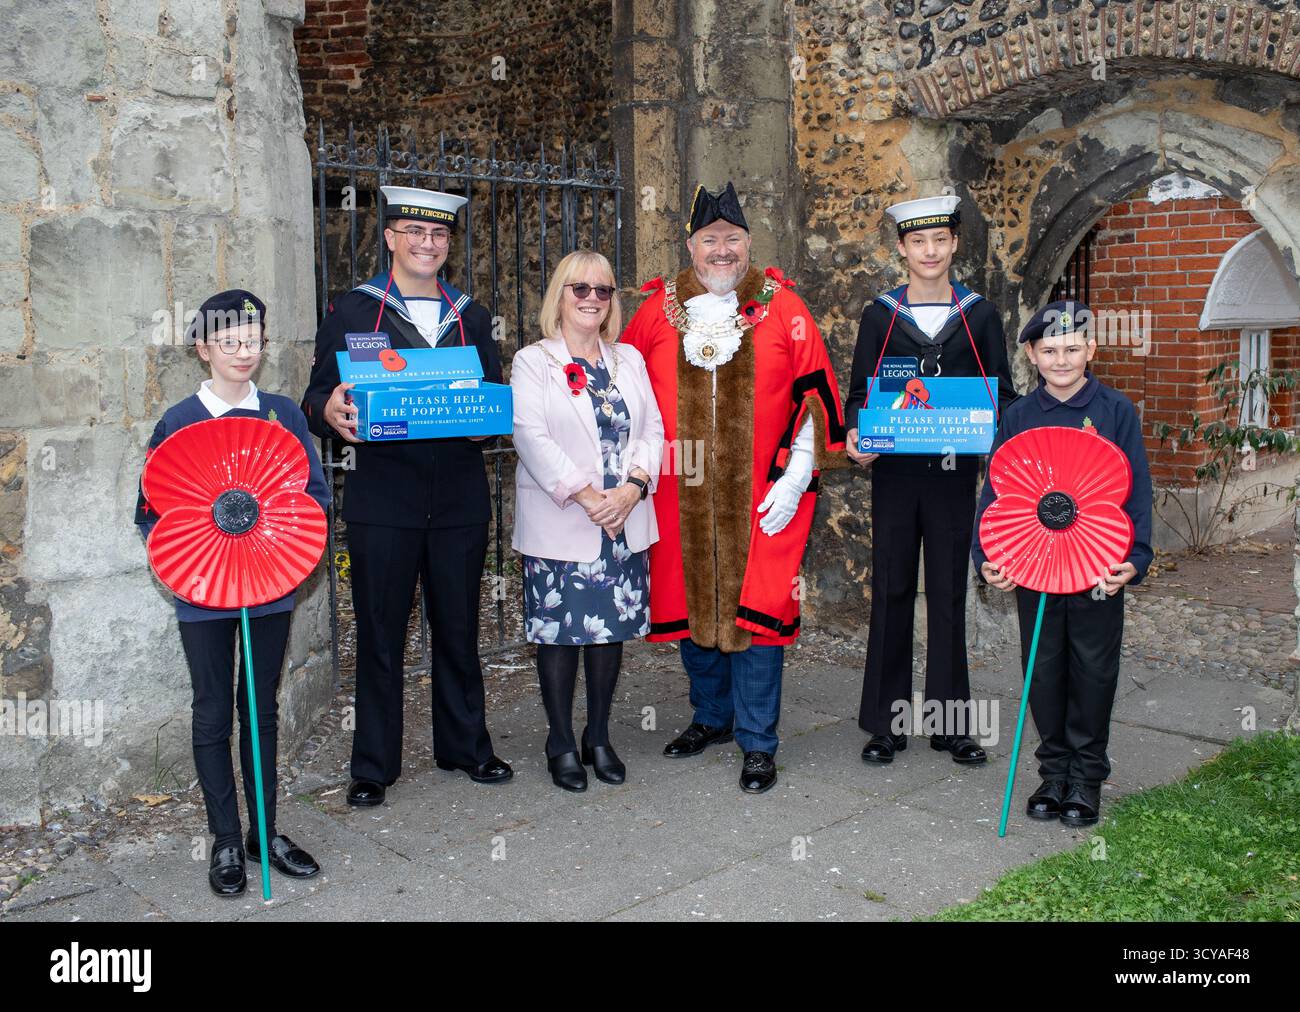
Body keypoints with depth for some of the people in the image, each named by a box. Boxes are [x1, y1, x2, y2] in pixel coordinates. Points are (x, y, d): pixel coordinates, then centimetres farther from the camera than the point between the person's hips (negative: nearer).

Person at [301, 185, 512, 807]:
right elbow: (319, 396, 1)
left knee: (458, 628, 12)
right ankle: (373, 766, 16)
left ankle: (465, 746, 27)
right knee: (379, 634, 4)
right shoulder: (352, 311, 5)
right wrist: (331, 413, -23)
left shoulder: (471, 317, 14)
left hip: (459, 495, 3)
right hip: (382, 496, -2)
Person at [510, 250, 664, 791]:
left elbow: (652, 429, 6)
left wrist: (632, 487, -11)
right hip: (559, 523, -4)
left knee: (612, 629, 9)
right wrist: (585, 496, -19)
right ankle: (561, 743, 16)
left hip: (625, 521, 4)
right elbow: (532, 437, -12)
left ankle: (599, 737, 23)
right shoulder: (533, 362, -1)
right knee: (560, 632, 2)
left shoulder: (630, 360, 13)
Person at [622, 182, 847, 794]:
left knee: (756, 611, -1)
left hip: (761, 498, -2)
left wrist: (796, 476, -6)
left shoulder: (783, 308, 1)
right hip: (680, 494, 3)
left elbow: (813, 394, 0)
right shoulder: (658, 311, 6)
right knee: (689, 605, 13)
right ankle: (712, 717, 33)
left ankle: (757, 743, 12)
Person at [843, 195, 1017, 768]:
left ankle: (949, 721, 15)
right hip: (894, 472, 0)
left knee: (949, 593, 5)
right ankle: (886, 721, 13)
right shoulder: (879, 315, 7)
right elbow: (859, 391, 7)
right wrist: (855, 435, -13)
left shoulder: (980, 315, 8)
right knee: (891, 591, 3)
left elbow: (1002, 392, 9)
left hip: (954, 471, 0)